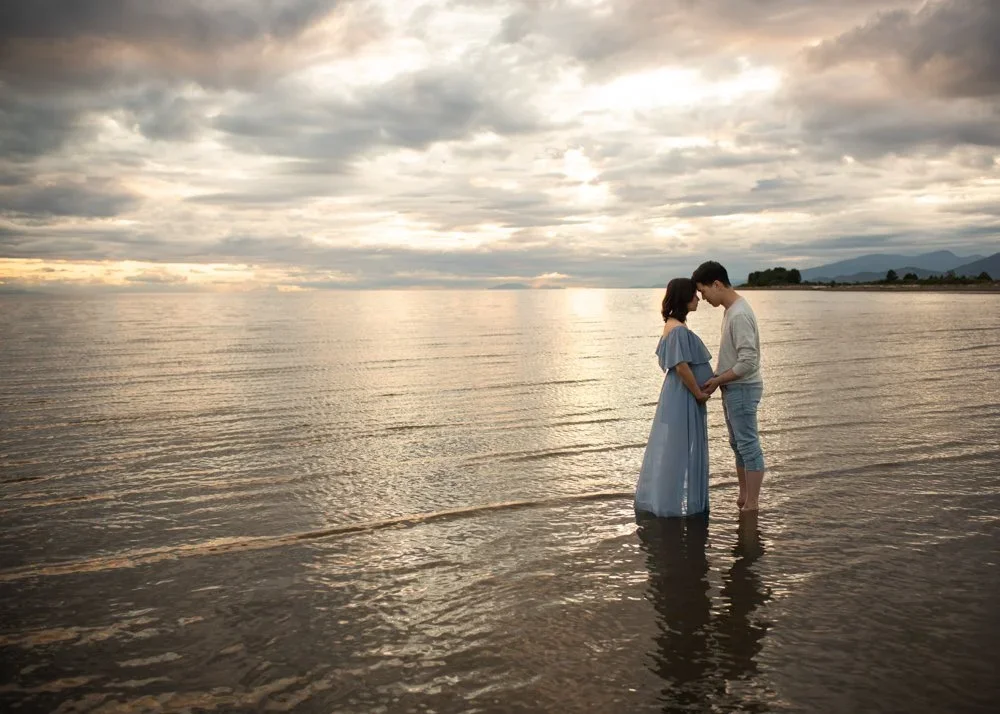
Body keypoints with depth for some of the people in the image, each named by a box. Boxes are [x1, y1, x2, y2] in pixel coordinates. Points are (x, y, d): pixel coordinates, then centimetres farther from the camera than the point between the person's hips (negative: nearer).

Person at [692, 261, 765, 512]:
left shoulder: (739, 315, -22)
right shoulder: (731, 310, 10)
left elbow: (748, 363, -26)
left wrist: (717, 380, -16)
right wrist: (716, 379, 9)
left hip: (742, 389, -10)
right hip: (733, 388, 10)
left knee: (748, 445, -2)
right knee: (738, 444, 18)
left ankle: (752, 505, 5)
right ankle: (744, 497, 29)